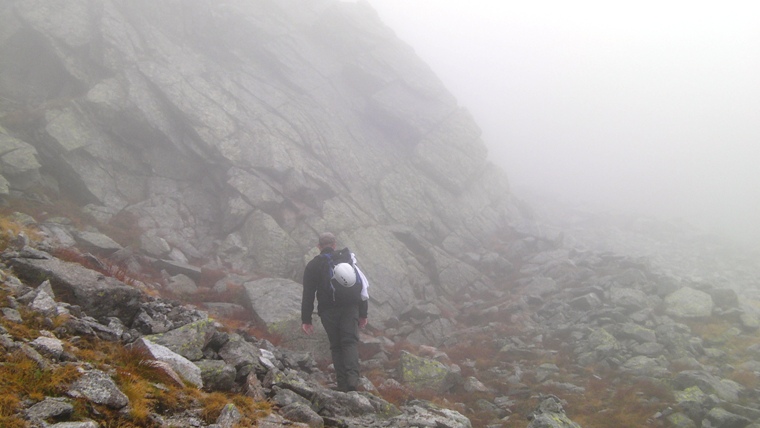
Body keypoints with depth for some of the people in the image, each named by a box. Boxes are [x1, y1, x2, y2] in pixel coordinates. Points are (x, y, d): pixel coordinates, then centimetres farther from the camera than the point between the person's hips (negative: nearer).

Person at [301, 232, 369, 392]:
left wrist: (306, 320, 4)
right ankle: (353, 377, -25)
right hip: (350, 308, 1)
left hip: (328, 311, -1)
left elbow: (308, 295, 1)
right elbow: (361, 288, 11)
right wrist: (363, 314, 16)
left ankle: (343, 384, 0)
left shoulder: (312, 266, 5)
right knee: (350, 342, -3)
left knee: (336, 346, 7)